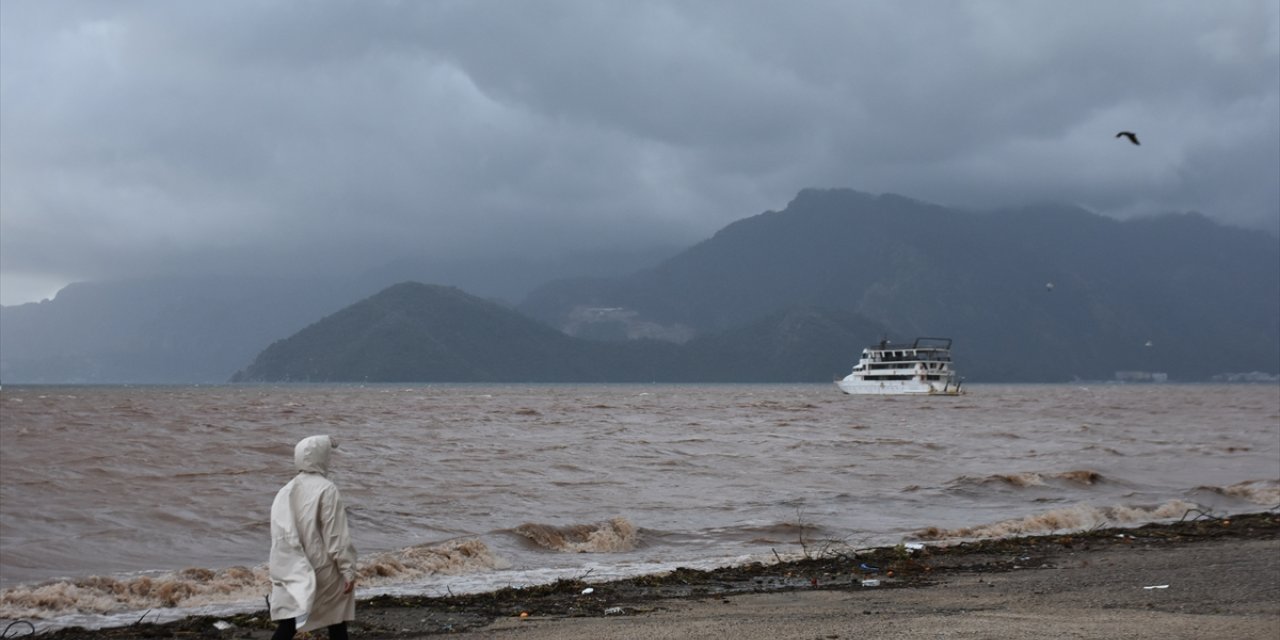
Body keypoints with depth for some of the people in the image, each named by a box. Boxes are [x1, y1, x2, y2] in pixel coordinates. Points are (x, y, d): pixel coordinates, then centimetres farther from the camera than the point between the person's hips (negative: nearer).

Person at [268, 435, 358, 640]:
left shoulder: (286, 491, 4)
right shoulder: (326, 489, -15)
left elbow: (280, 534, 8)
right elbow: (337, 535, -15)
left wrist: (277, 570, 17)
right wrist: (348, 569, -10)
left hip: (293, 570, 5)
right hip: (322, 568, -5)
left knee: (290, 622, 6)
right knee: (337, 617, 12)